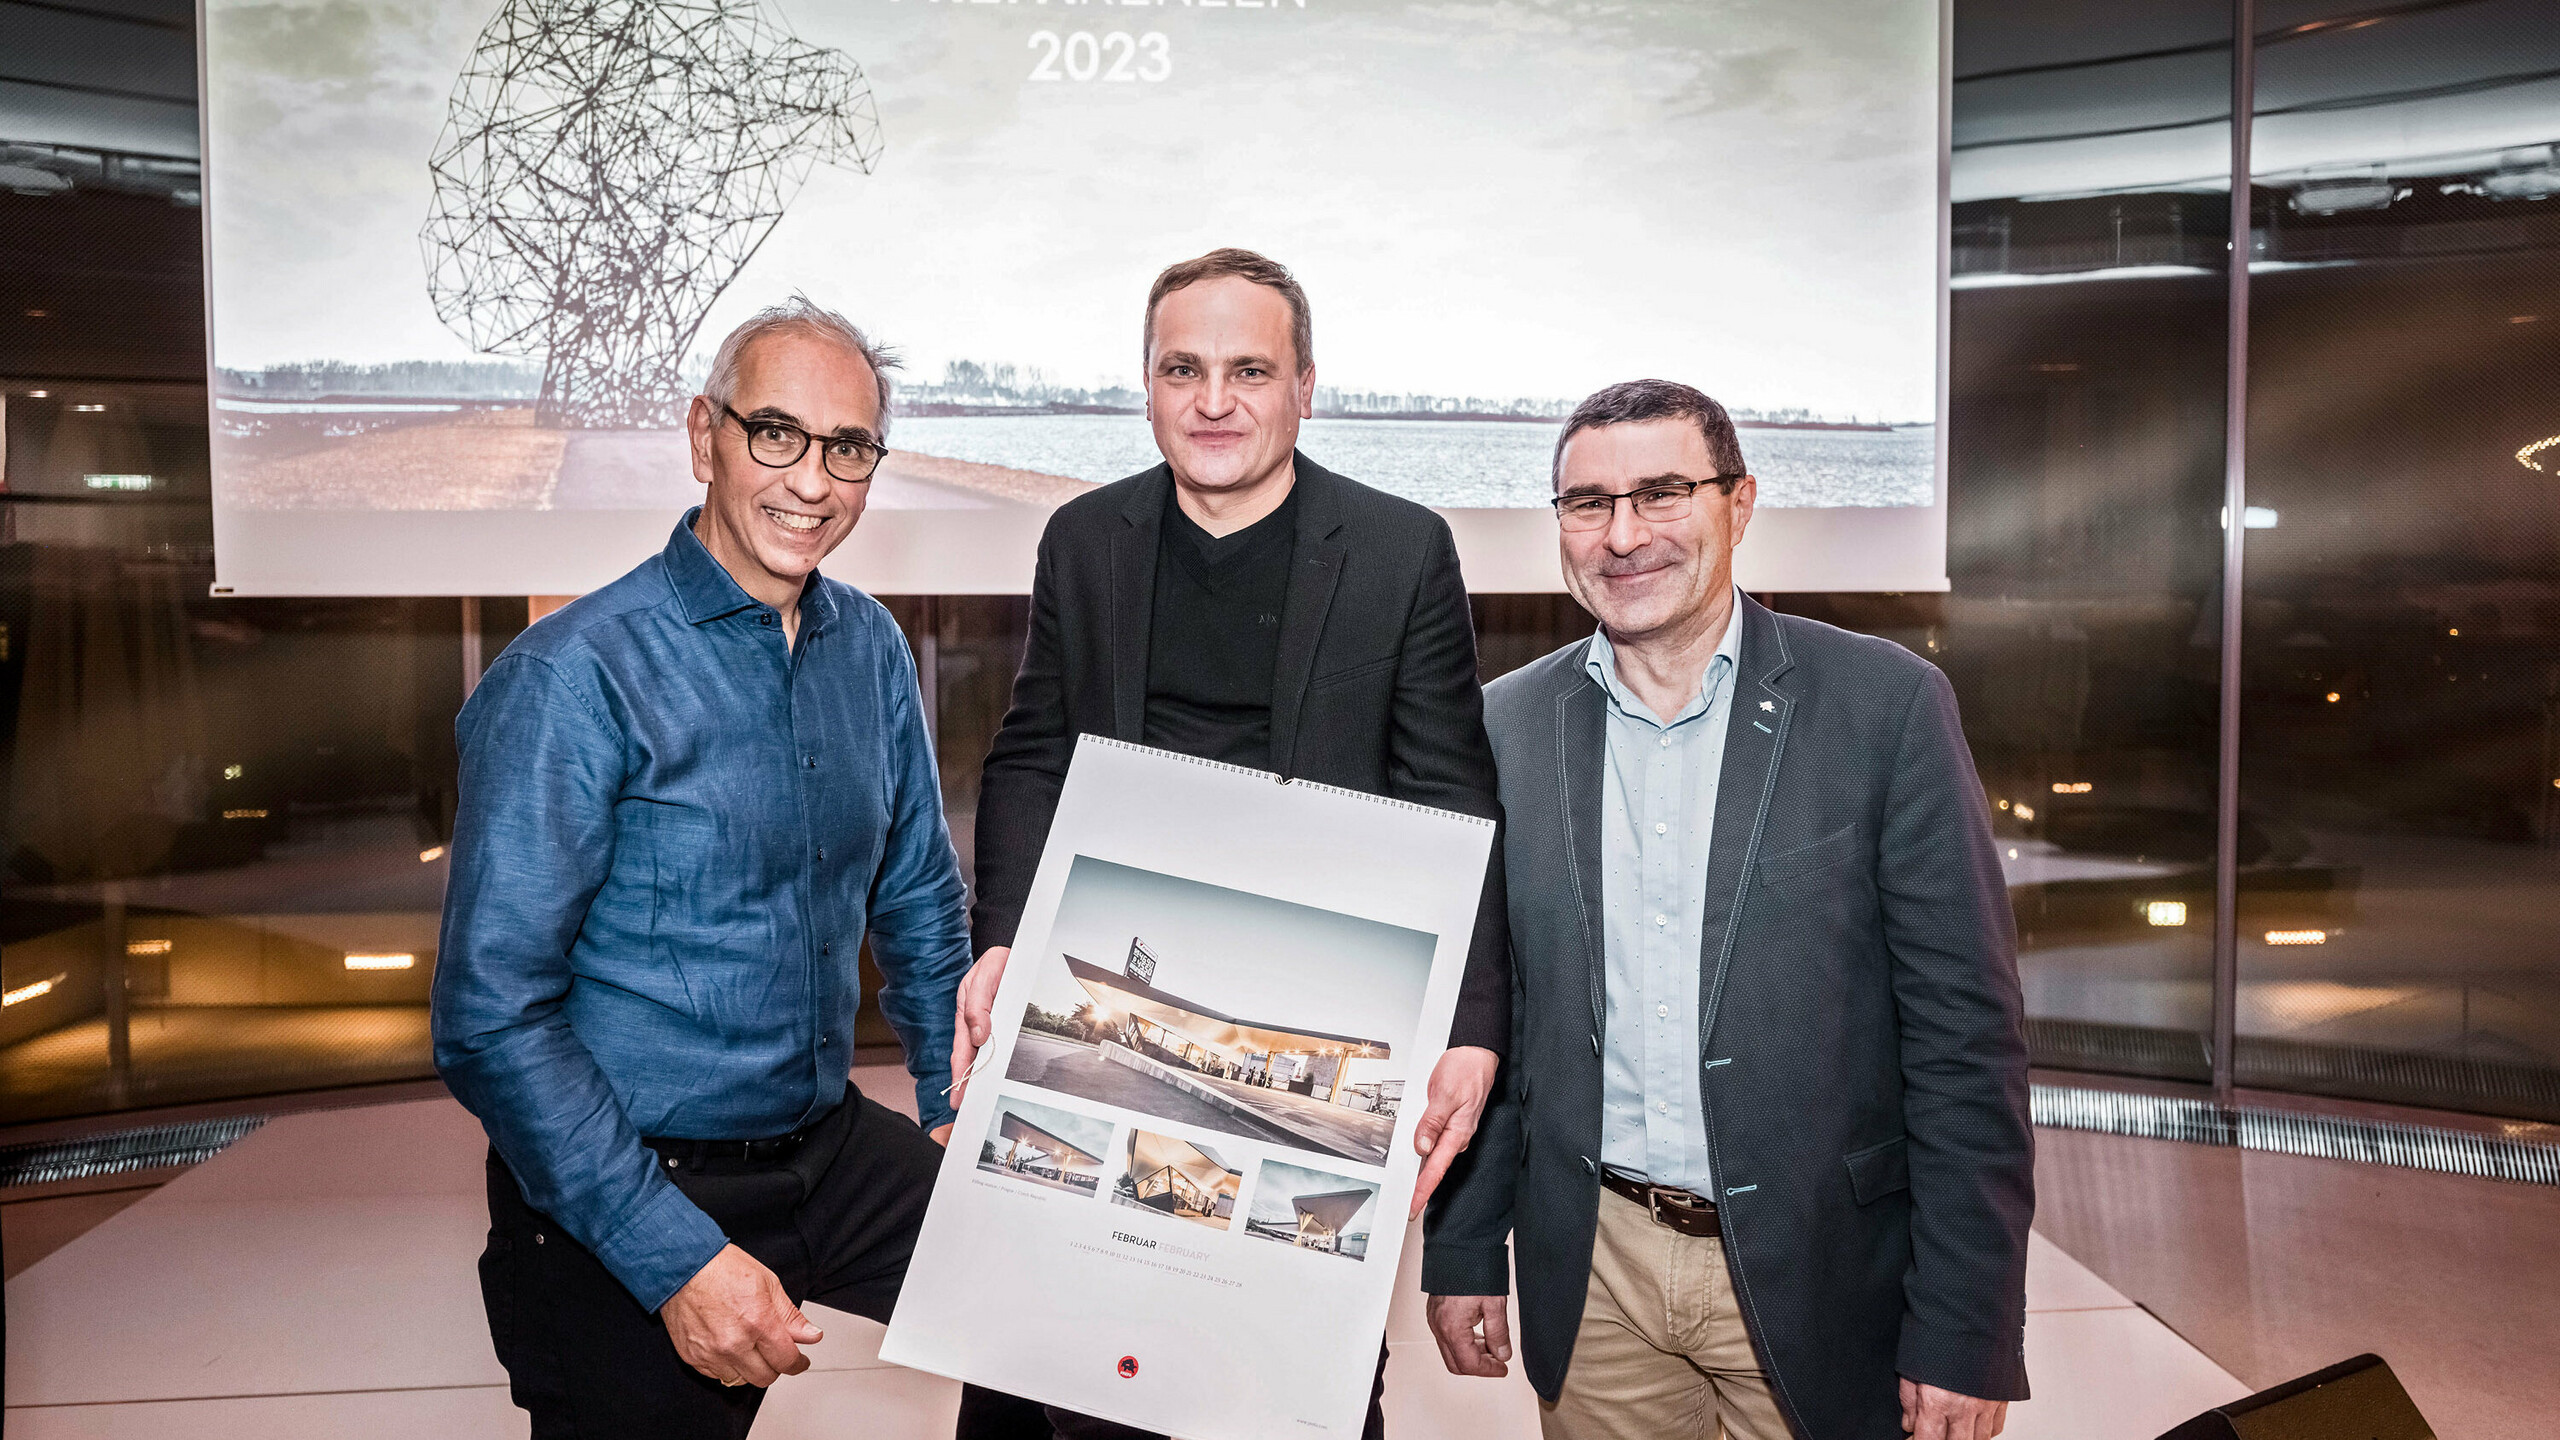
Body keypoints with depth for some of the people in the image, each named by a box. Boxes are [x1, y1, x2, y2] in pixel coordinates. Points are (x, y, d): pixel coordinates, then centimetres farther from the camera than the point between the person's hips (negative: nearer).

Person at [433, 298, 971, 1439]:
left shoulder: (872, 648, 2)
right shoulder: (571, 678, -17)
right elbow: (493, 1020, -19)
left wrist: (962, 1108, 7)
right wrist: (677, 1259, -22)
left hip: (830, 1145, 6)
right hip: (628, 1193, -5)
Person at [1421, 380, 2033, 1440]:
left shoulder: (1885, 703, -9)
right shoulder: (1507, 724, -1)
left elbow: (1966, 1030, -9)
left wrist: (1966, 1335, -10)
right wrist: (1462, 1251, 5)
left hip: (1812, 1276, -2)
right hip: (1591, 1279, 2)